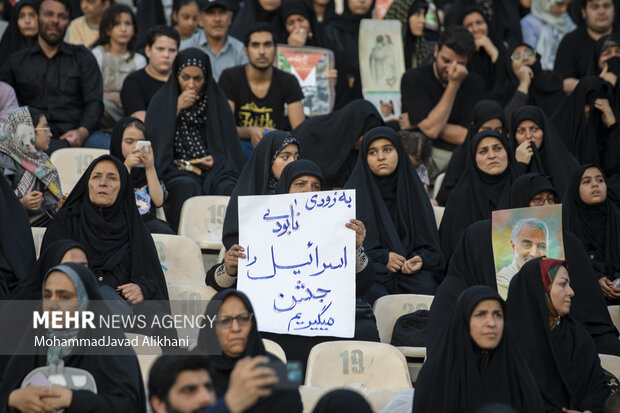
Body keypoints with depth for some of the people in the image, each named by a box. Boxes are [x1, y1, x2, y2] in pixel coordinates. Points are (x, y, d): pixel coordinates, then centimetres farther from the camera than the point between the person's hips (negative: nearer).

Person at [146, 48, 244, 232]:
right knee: (188, 186, -36)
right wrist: (177, 108, -5)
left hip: (213, 169, 2)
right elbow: (154, 138, -2)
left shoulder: (216, 103, 16)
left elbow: (229, 148, 15)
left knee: (226, 187, -33)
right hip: (174, 168, -1)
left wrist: (215, 160, -6)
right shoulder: (162, 101, 12)